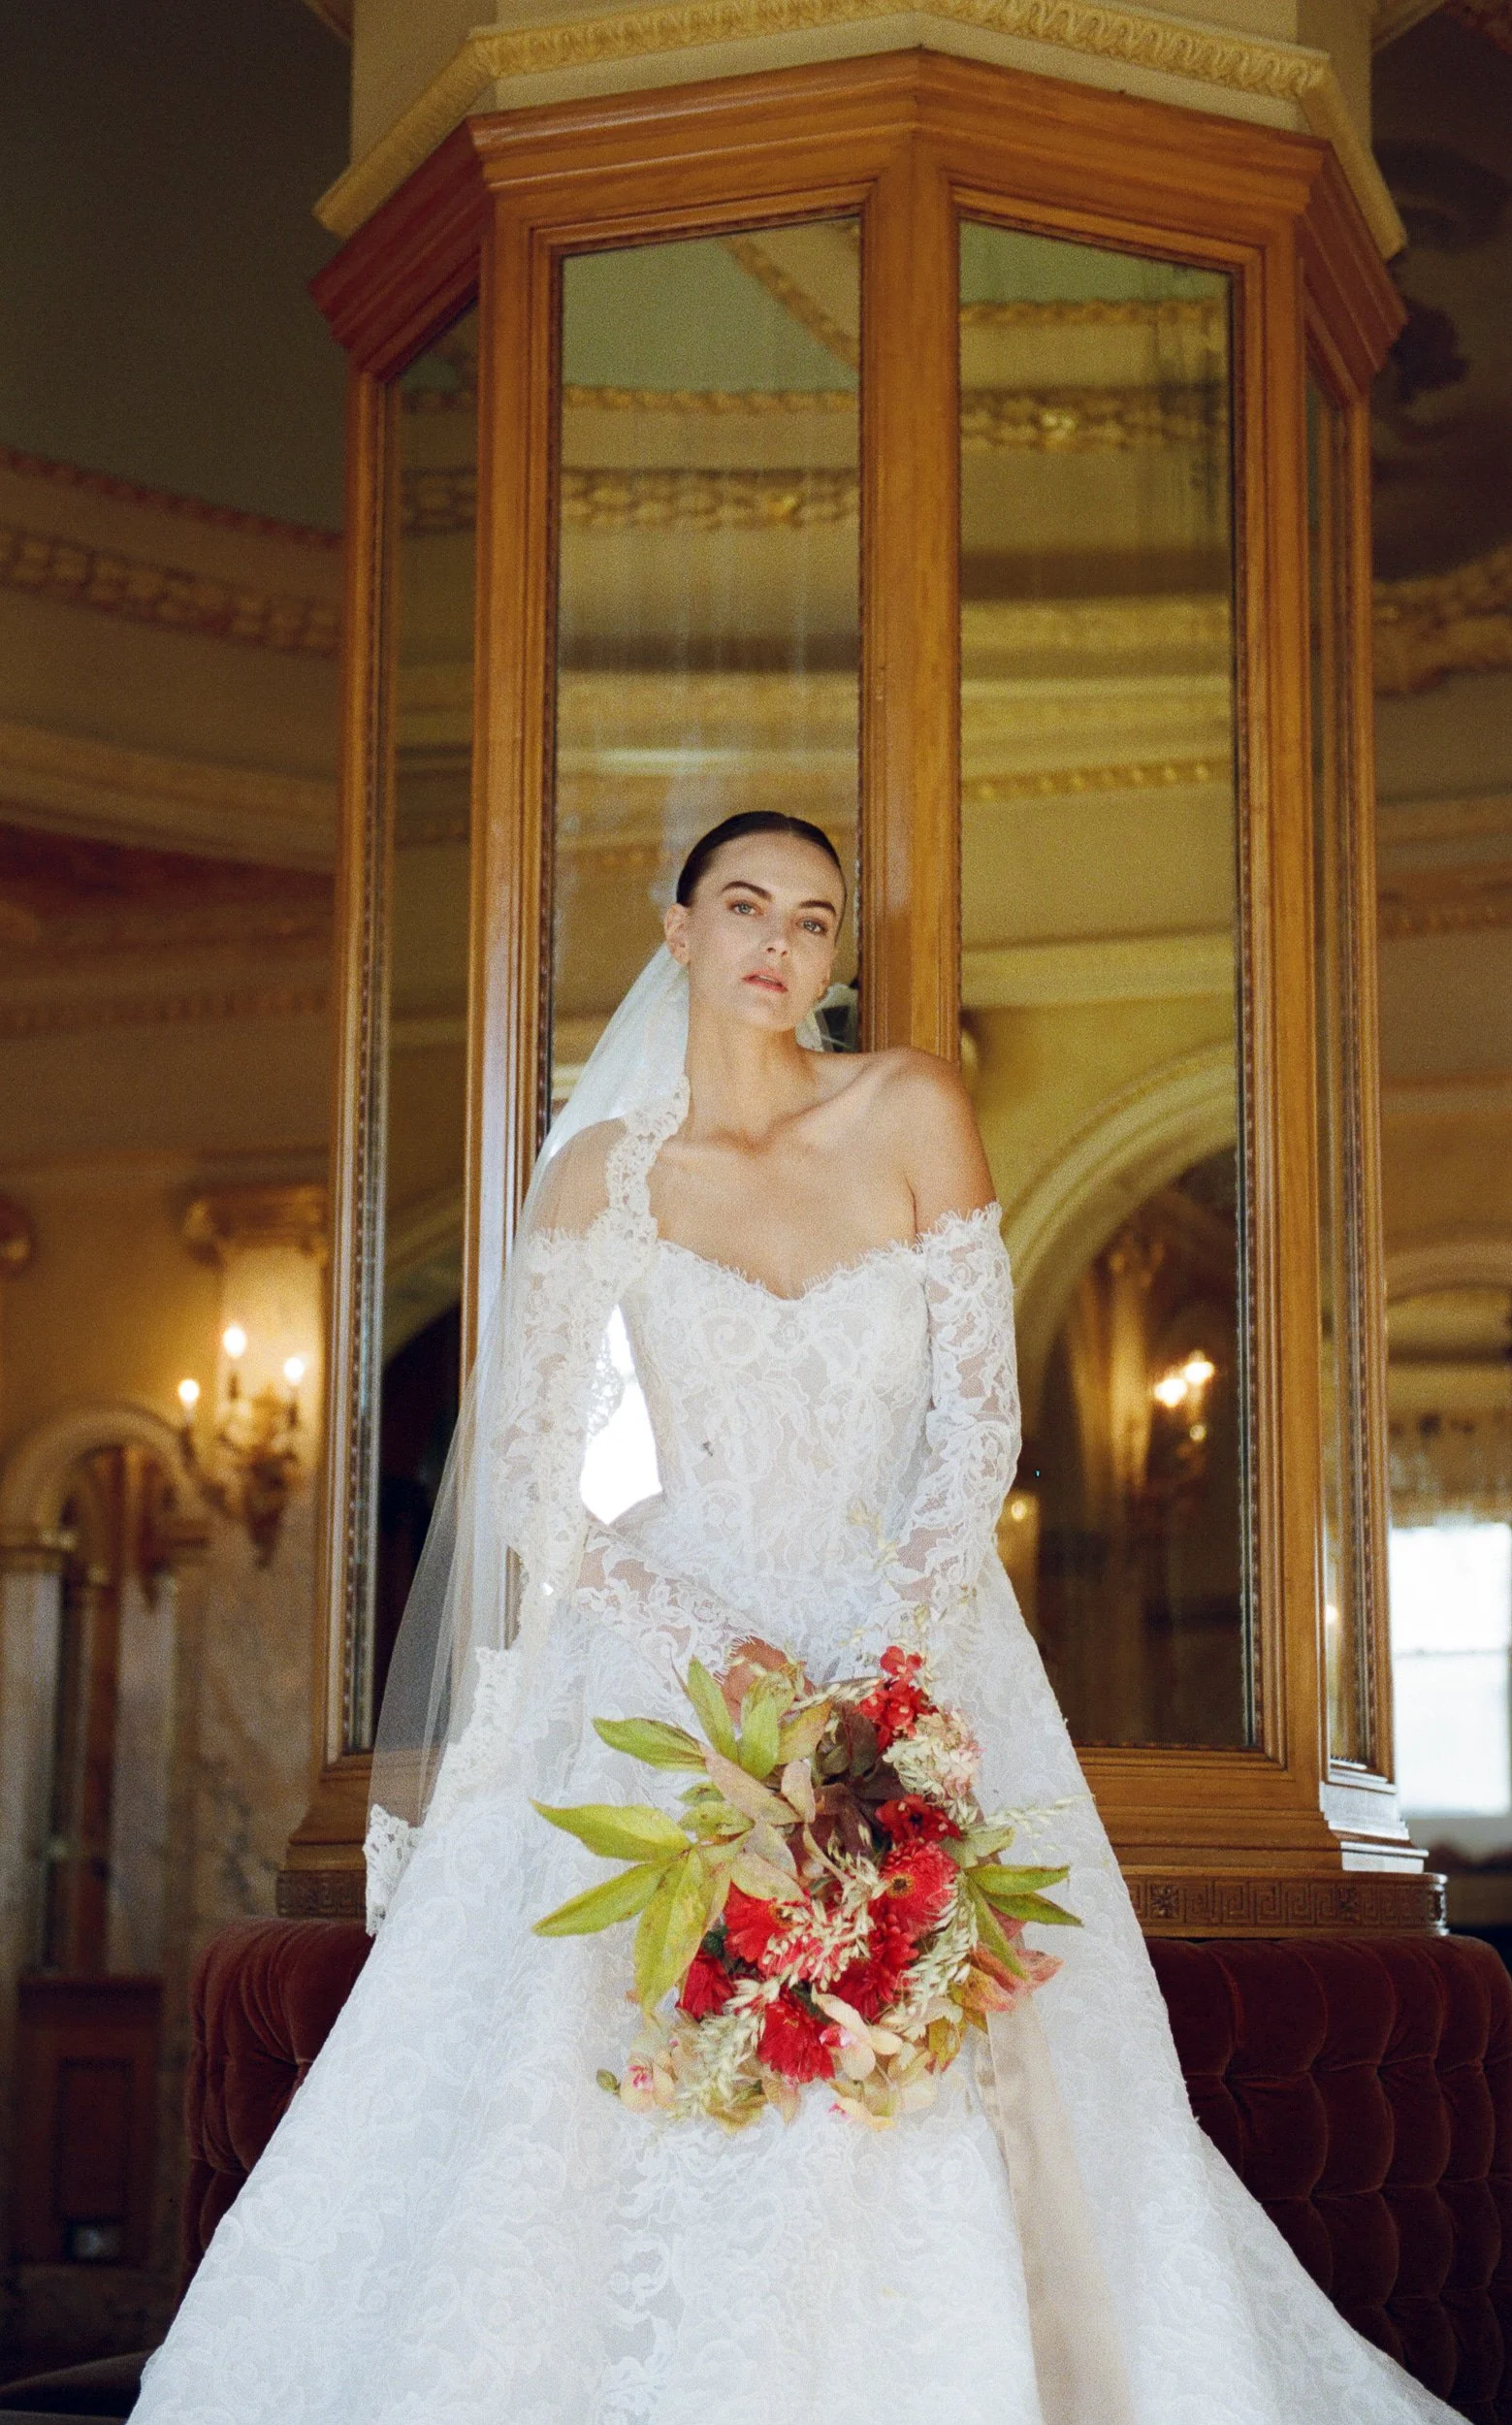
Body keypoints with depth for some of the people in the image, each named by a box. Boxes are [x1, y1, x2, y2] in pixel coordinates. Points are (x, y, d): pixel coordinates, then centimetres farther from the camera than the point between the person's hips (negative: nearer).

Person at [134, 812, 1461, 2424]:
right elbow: (528, 1478, -2)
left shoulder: (912, 1115, -1)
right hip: (672, 1657, 0)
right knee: (608, 2100, -13)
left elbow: (980, 1417, -3)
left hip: (913, 1644, 0)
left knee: (932, 2116, -13)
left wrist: (879, 1662, -15)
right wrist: (709, 1649, -16)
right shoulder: (605, 1171, -1)